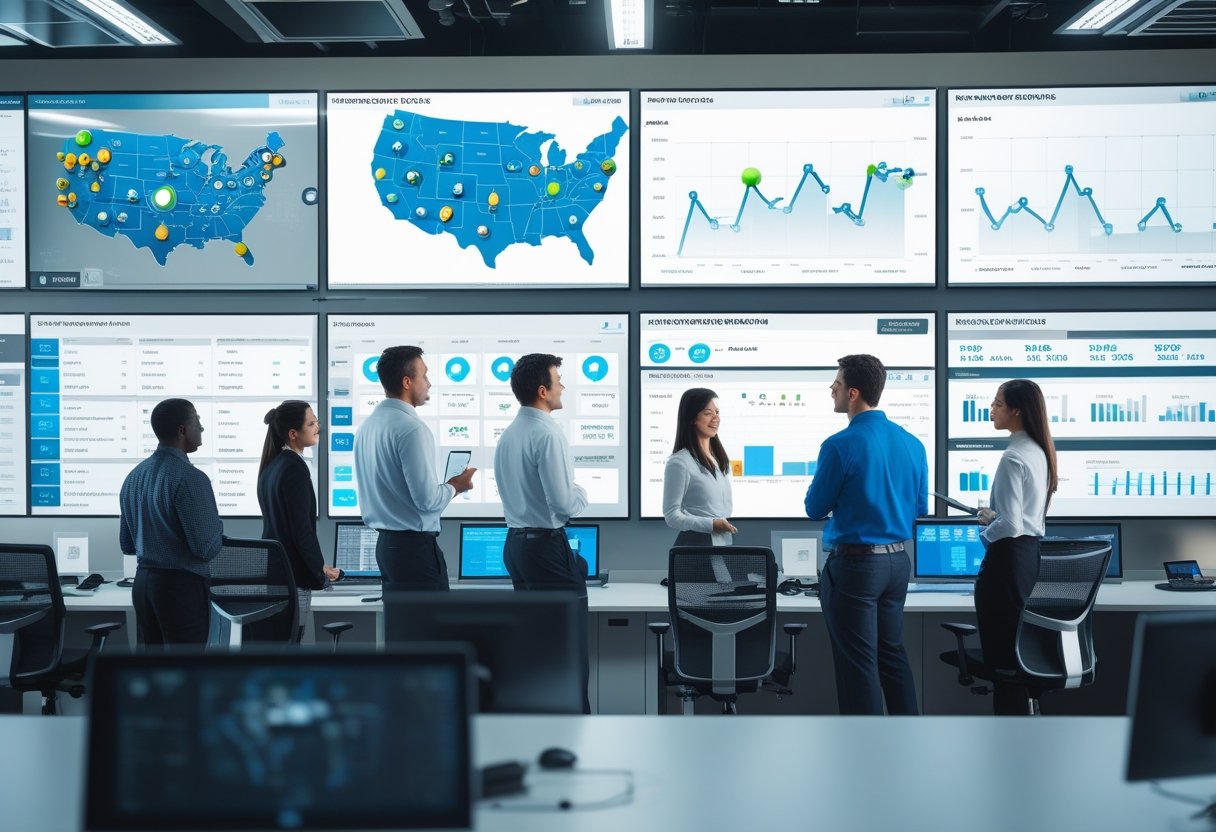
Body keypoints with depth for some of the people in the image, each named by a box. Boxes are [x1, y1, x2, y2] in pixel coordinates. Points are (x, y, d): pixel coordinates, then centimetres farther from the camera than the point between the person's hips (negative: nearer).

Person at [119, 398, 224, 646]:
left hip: (143, 582, 8)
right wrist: (218, 530, 1)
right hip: (182, 586, -8)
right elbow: (206, 548, -19)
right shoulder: (189, 478, -17)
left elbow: (126, 545, 16)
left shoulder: (134, 477, 8)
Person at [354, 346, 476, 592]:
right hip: (415, 545, -9)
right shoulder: (412, 428, -17)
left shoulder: (367, 425, 9)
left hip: (385, 543, 9)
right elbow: (428, 499, -20)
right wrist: (455, 486, -1)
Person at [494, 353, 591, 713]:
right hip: (548, 546, -9)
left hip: (516, 543, 9)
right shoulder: (547, 434, -16)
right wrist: (582, 493, 0)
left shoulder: (508, 434, 11)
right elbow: (564, 502, -20)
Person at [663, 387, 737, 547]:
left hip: (724, 543, 7)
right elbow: (672, 515, -15)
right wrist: (710, 525, -23)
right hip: (695, 545, -7)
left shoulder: (720, 458, 10)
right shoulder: (679, 462, -13)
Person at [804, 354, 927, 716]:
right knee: (892, 652, 18)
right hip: (897, 561, 7)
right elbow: (920, 507, 12)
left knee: (858, 662, 2)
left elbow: (814, 509, -6)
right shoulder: (912, 443, 2)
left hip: (854, 564, -7)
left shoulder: (841, 445, -17)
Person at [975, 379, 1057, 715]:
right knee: (1016, 647, 17)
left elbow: (1009, 526, -23)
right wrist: (993, 515, 11)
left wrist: (986, 532, -5)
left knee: (1000, 652, -1)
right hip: (1031, 552, 10)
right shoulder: (1039, 451, 9)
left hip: (1008, 558, -10)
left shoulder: (1013, 458, -19)